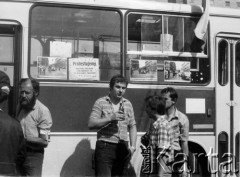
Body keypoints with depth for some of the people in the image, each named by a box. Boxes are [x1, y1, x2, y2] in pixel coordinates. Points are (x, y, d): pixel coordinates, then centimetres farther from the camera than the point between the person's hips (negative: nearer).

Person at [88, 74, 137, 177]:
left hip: (123, 148, 4)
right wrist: (110, 118, -18)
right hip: (105, 146, -4)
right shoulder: (101, 102, 0)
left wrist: (133, 146, 5)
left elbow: (132, 126, 17)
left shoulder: (128, 104, 13)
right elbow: (91, 124, -8)